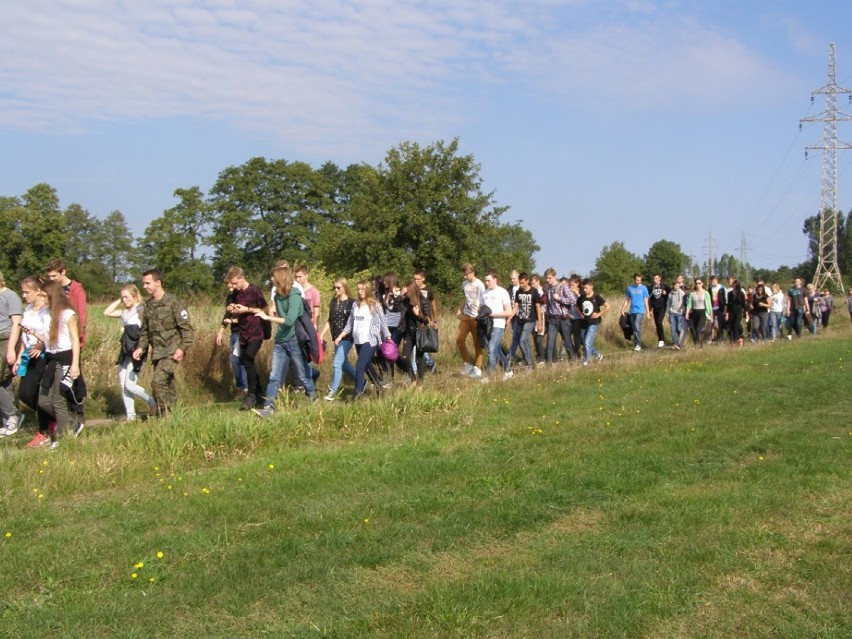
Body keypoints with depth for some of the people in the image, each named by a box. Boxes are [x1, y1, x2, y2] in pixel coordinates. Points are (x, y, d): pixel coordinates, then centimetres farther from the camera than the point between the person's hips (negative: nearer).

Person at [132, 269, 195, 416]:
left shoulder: (172, 302, -10)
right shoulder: (148, 305, 10)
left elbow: (187, 328, -11)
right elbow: (145, 331, 19)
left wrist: (182, 348, -20)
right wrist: (141, 347, 3)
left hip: (171, 351, -7)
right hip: (157, 353, 7)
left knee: (158, 381, -19)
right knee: (168, 385, 11)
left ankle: (165, 415, -10)